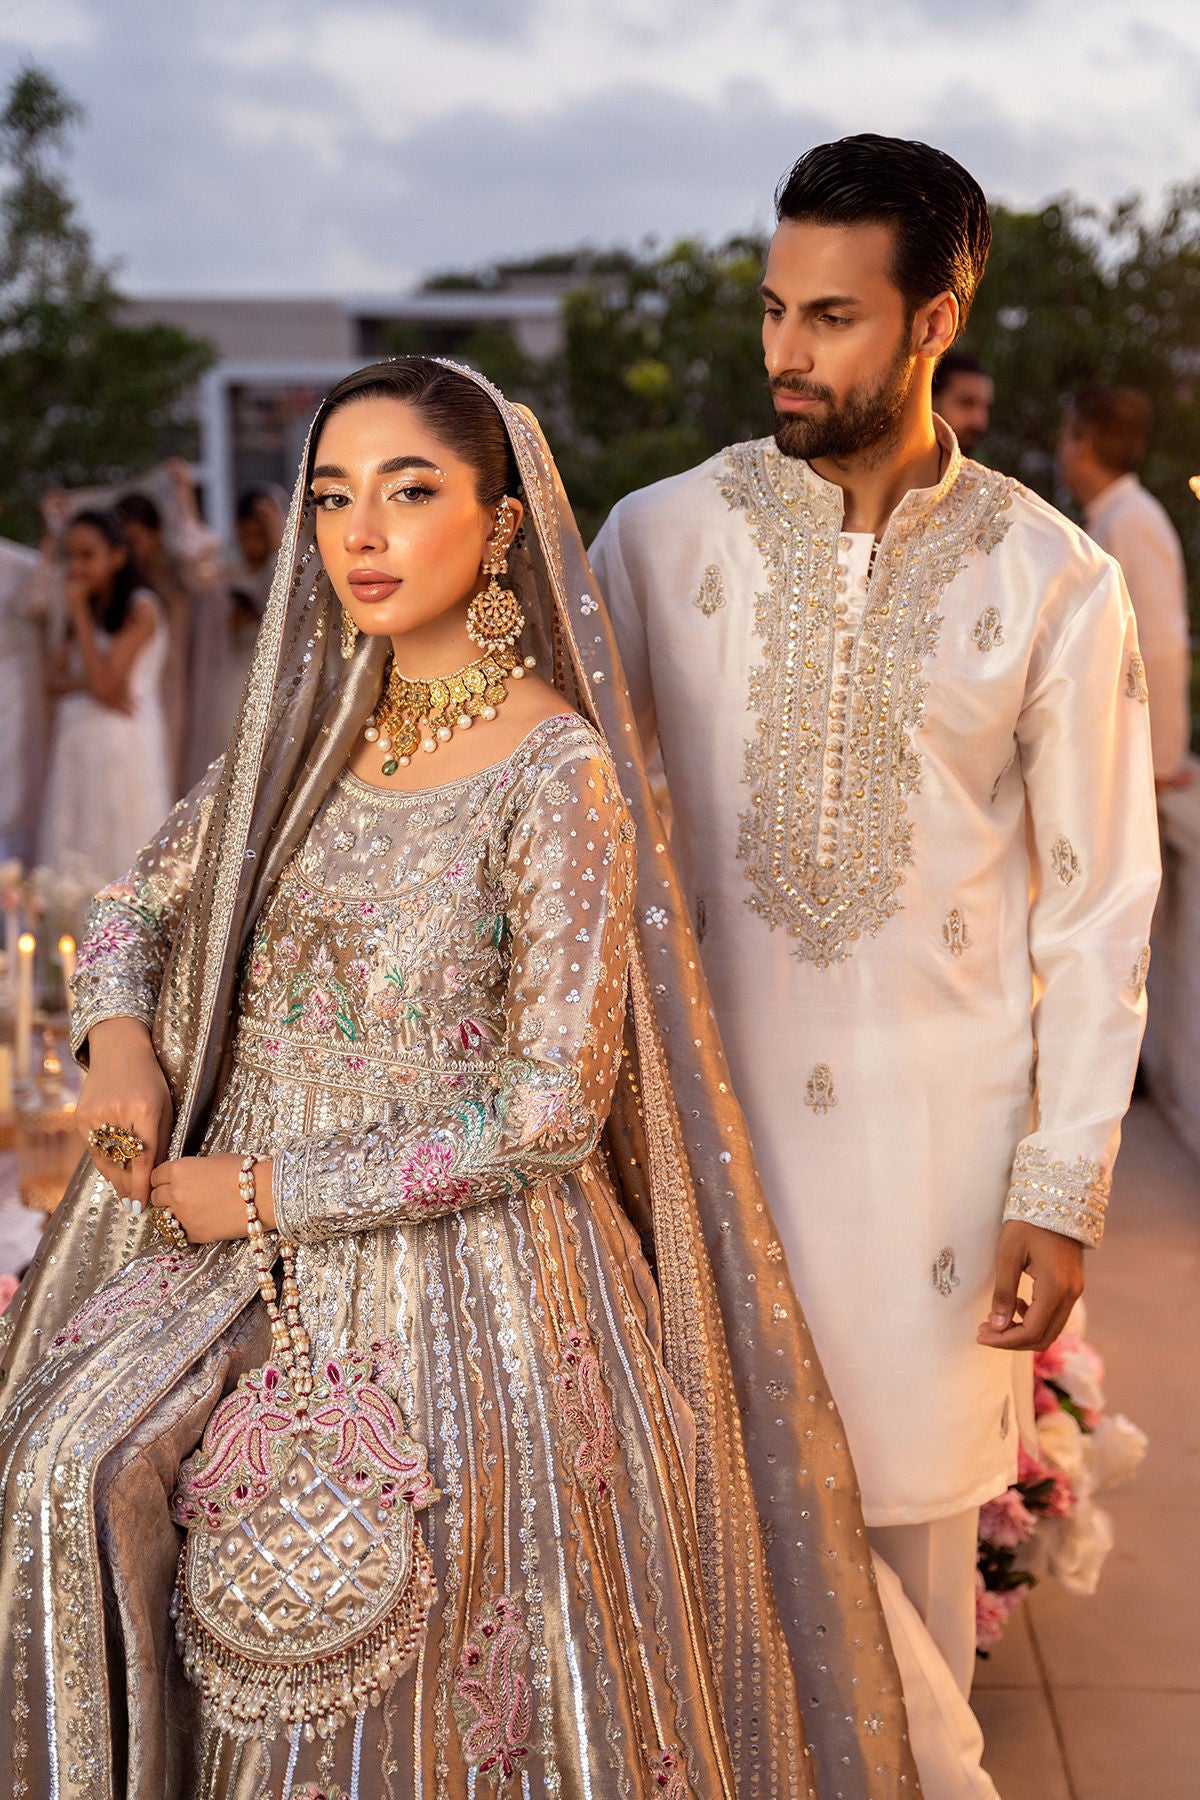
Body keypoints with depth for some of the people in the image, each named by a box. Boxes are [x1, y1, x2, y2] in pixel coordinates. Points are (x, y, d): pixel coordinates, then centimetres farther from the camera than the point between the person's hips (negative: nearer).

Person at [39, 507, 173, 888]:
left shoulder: (140, 608, -8)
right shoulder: (84, 610, 14)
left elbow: (104, 681, -17)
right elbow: (54, 679, 6)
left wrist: (79, 612, -11)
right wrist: (88, 683, -16)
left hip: (123, 744, -7)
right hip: (75, 743, 7)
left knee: (122, 850, -4)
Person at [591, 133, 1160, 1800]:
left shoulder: (1055, 583, -2)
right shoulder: (659, 539, -1)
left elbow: (1099, 906, 0)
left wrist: (1064, 1188, -3)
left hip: (942, 1123, 0)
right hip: (711, 1103, 1)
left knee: (915, 1488, 10)